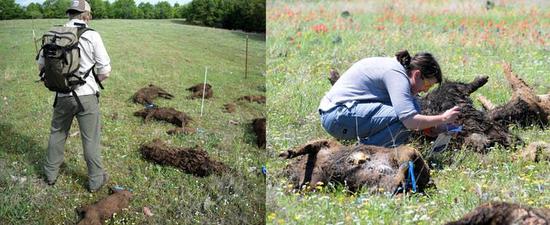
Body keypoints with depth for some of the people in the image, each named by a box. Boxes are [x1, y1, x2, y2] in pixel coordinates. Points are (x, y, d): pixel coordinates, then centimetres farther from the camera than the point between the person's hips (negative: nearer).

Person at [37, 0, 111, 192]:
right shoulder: (92, 36, -12)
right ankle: (96, 180, 19)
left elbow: (42, 63, 6)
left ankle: (51, 173, 36)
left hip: (62, 96, 3)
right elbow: (105, 70, -10)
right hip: (86, 96, -3)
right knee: (90, 139, 8)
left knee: (57, 133, 22)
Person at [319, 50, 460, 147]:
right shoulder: (396, 74, -19)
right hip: (337, 116, -10)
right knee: (402, 117, -25)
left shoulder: (396, 66, 11)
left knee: (412, 105, 3)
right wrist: (442, 119, -14)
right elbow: (409, 120, -29)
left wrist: (432, 126, 5)